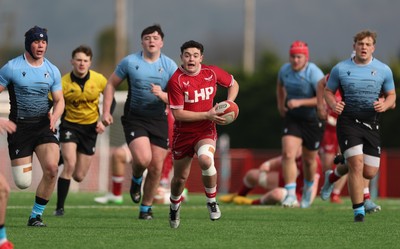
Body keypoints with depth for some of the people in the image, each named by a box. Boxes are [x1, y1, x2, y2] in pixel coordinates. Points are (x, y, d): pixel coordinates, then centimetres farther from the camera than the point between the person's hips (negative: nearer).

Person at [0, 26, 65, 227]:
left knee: (52, 168, -19)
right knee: (23, 183, -7)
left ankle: (36, 215, -2)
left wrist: (54, 116, -10)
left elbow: (59, 100, 12)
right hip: (19, 127, -3)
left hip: (44, 127, 3)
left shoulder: (52, 71, 6)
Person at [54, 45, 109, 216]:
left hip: (90, 126, 2)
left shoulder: (99, 80, -9)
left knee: (79, 176, 4)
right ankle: (59, 208, -11)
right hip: (70, 124, -2)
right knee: (69, 165, -23)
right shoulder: (63, 83, -16)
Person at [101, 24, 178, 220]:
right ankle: (136, 180, 14)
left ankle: (146, 208, 21)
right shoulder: (130, 62, -2)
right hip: (134, 118, -2)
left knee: (156, 168, 2)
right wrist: (106, 111, 1)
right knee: (143, 158, -23)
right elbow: (111, 84, 8)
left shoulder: (169, 65, 0)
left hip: (159, 120, 2)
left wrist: (162, 95, -23)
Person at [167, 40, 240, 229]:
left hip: (206, 131, 1)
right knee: (180, 178, 10)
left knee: (206, 160, -31)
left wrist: (228, 104, -4)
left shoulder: (212, 72, -4)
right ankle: (174, 206, 43)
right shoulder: (176, 80, -15)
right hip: (183, 133, 0)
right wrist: (207, 115, -22)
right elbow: (178, 114, -17)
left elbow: (233, 84, 15)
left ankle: (211, 201, -10)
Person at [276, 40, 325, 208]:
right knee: (287, 153, -18)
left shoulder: (314, 73, -21)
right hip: (292, 119, 3)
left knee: (309, 160, 13)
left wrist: (300, 102, -33)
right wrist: (281, 104, 11)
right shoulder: (284, 70, -4)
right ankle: (291, 195, -19)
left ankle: (308, 188, 43)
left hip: (313, 121, -3)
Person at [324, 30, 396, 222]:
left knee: (370, 172, 1)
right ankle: (358, 211, -9)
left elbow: (391, 95, 12)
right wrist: (333, 105, -11)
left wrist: (385, 105, -11)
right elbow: (328, 91, 10)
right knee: (357, 164, -18)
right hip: (348, 121, -3)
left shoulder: (383, 70, 4)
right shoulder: (340, 69, 0)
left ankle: (344, 165, 36)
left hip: (372, 124, 3)